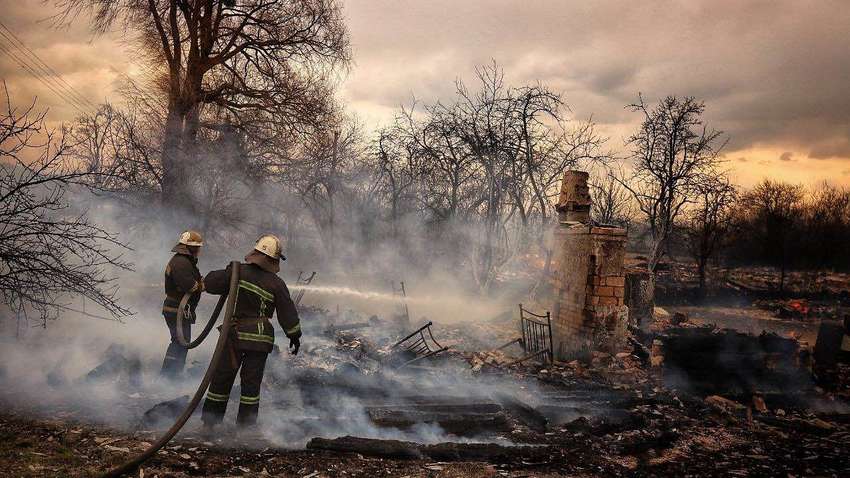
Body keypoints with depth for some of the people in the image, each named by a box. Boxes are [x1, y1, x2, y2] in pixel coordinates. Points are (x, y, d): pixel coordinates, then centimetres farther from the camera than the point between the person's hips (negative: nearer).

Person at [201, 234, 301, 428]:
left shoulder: (238, 271, -5)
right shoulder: (276, 284, -4)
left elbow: (210, 283, -3)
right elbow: (287, 313, 0)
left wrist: (229, 282, 14)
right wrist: (295, 336, 11)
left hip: (234, 334, 1)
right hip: (261, 339, 0)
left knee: (222, 377, 10)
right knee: (252, 381, 8)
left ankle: (209, 421, 16)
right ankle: (246, 424, 13)